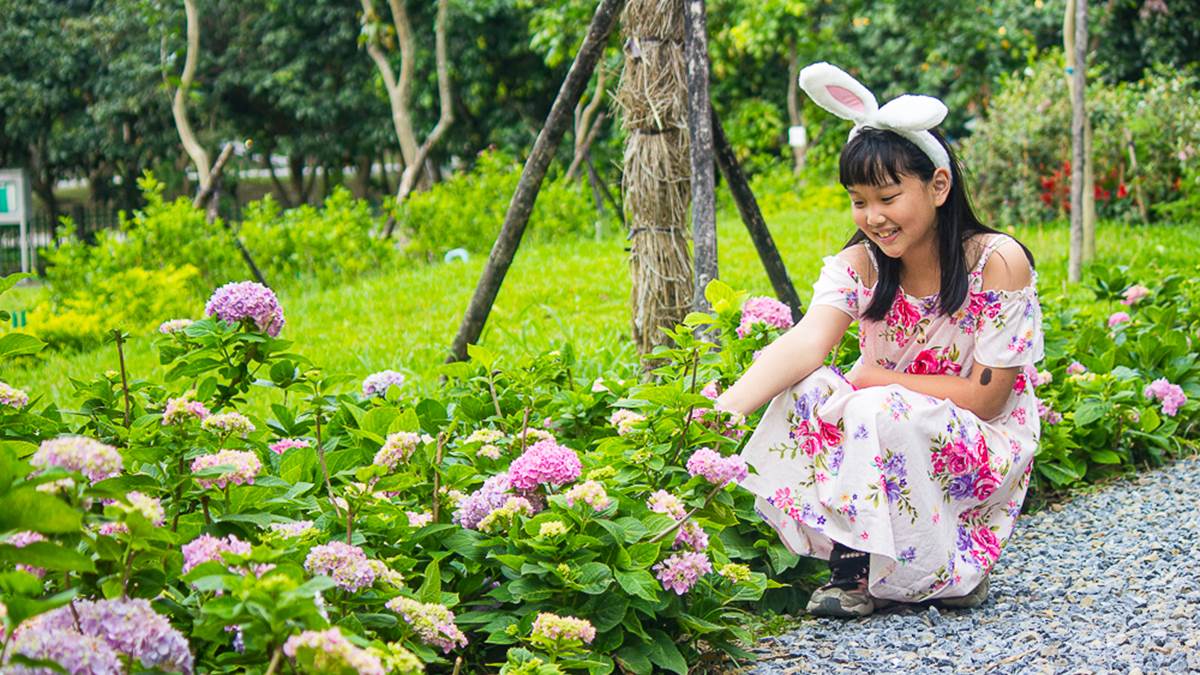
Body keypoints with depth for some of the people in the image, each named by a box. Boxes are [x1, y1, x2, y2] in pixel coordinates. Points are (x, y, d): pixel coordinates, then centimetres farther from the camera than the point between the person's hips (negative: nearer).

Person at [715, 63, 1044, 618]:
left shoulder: (998, 262, -16)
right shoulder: (858, 266, -6)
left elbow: (987, 398, -15)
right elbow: (806, 341, -25)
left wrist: (876, 380, -19)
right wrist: (725, 407, -44)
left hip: (988, 454, -4)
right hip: (890, 451, 4)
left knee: (877, 411, -33)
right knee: (807, 388, -23)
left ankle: (954, 570, -14)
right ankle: (848, 563, -16)